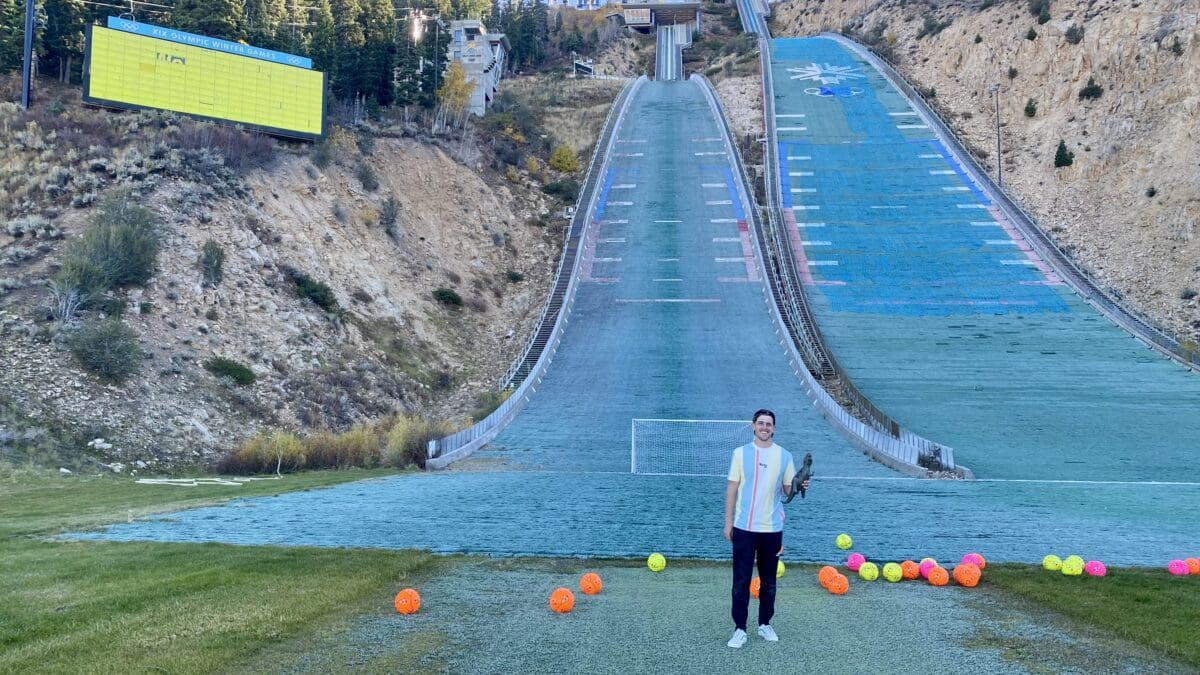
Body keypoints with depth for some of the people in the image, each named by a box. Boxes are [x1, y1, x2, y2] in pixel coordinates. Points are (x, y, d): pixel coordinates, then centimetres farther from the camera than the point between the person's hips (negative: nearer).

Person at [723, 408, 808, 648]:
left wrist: (799, 486, -17)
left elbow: (788, 489, 7)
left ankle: (765, 624, 26)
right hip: (744, 527, -2)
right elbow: (732, 488, 1)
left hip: (772, 529, 2)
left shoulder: (784, 456, 2)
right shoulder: (741, 453, -2)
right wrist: (728, 522, -1)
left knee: (769, 581, 12)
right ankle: (740, 629, 6)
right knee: (741, 581, 0)